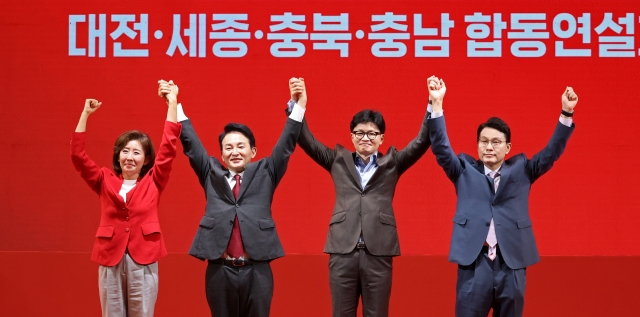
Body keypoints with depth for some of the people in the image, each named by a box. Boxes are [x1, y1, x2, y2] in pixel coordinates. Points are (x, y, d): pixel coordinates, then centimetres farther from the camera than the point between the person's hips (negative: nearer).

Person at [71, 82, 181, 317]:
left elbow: (169, 148, 0)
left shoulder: (152, 183, 6)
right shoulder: (105, 181, 10)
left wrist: (172, 103, -2)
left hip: (143, 259, -1)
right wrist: (85, 114, -2)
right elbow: (78, 155, 3)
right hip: (110, 258, 1)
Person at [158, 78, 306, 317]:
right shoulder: (211, 174, 14)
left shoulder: (264, 173, 11)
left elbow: (286, 145, 5)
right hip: (220, 270, 1)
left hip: (256, 270, -1)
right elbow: (190, 143, 13)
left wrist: (299, 106, -5)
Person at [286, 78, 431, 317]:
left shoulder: (392, 163, 12)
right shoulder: (339, 160, 14)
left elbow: (421, 142, 3)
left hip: (378, 252, -1)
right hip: (342, 251, 1)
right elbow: (307, 141, 7)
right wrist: (296, 104, -8)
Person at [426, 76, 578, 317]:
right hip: (474, 264, -1)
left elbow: (551, 153, 4)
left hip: (511, 264, 1)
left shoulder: (521, 169, 12)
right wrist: (437, 105, -12)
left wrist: (566, 114, -8)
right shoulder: (464, 170, 11)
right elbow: (441, 149, 0)